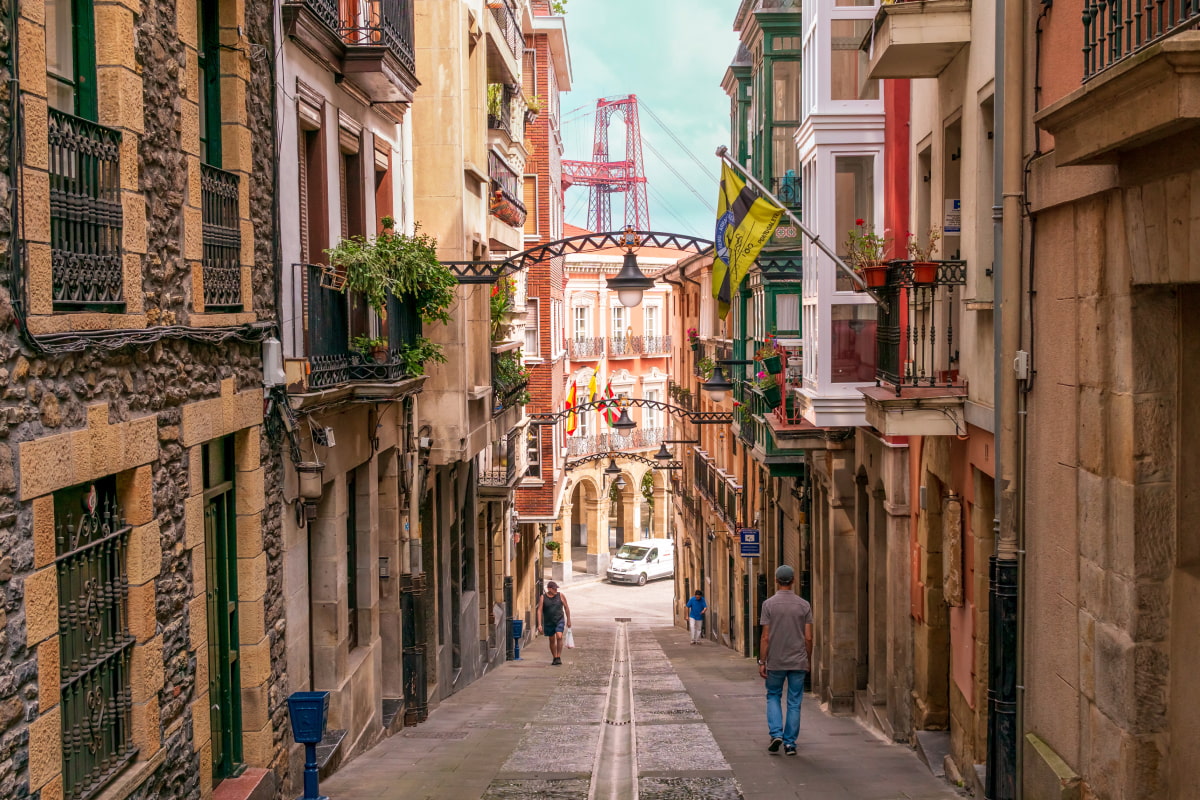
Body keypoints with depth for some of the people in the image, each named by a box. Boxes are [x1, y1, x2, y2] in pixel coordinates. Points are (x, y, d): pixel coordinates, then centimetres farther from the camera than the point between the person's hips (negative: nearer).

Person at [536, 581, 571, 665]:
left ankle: (559, 658, -15)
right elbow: (539, 611, -7)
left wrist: (568, 620, 10)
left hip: (559, 620, -1)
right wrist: (539, 624, -14)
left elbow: (566, 607, 7)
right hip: (548, 622, 1)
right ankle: (554, 658, 27)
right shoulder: (543, 598, -4)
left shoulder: (560, 595, -2)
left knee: (559, 637, -21)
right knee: (552, 640, 11)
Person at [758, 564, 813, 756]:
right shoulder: (804, 605, -1)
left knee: (773, 697, 17)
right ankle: (790, 743, 8)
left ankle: (776, 733, 0)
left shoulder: (769, 604, -7)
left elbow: (766, 637, -8)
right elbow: (809, 637, -1)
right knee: (794, 703, 8)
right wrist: (808, 661, 11)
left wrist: (762, 662, -3)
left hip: (775, 661, -1)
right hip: (798, 662, 1)